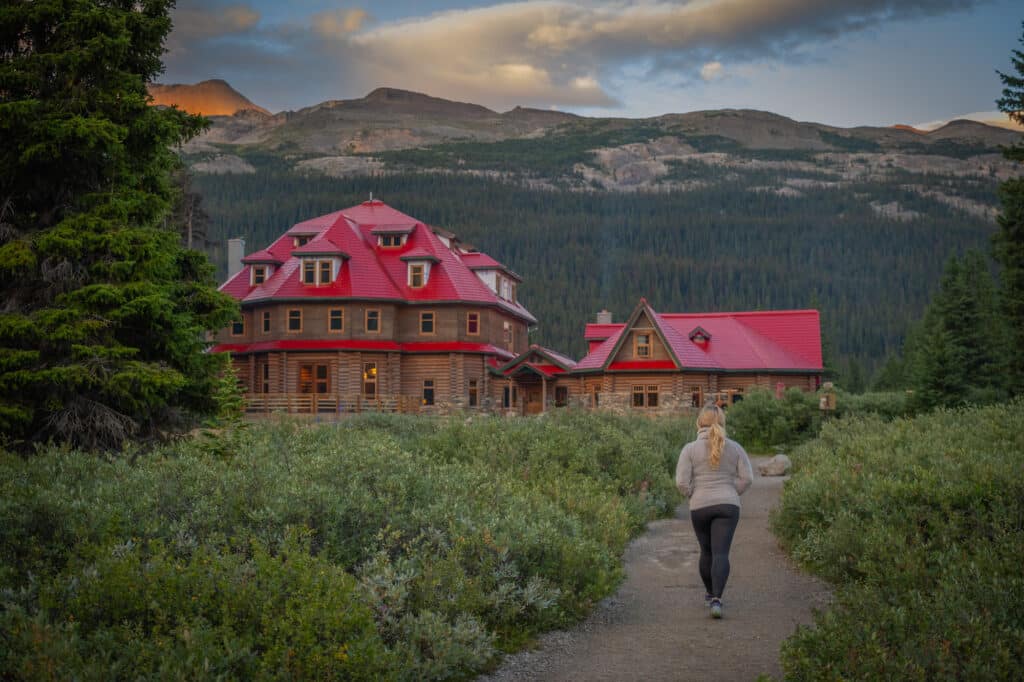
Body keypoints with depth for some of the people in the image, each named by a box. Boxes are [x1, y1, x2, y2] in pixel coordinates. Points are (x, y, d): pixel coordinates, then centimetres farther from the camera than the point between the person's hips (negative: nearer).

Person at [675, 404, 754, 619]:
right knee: (721, 553, -6)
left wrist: (694, 495, 8)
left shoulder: (690, 449, -5)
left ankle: (710, 592, 36)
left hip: (700, 507, 0)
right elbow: (747, 478, -2)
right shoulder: (734, 448, 1)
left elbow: (681, 482, -9)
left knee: (707, 551, 19)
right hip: (728, 506, 0)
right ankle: (716, 599, -21)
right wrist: (732, 494, 11)